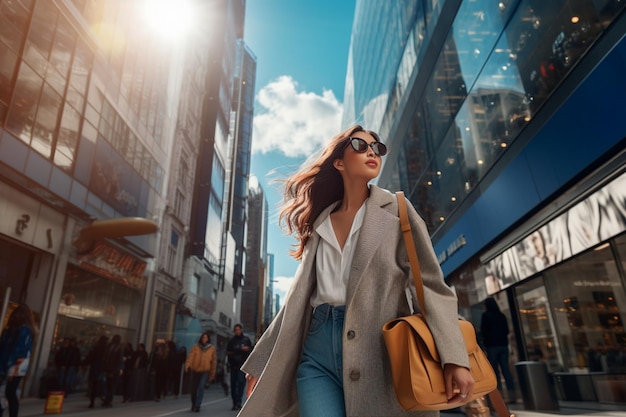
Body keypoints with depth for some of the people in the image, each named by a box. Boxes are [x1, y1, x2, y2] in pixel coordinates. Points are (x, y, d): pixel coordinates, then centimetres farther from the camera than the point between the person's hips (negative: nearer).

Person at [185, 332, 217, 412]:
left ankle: (197, 405, -12)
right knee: (193, 389, 10)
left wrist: (212, 374, 6)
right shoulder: (195, 347, 1)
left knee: (201, 387, -18)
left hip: (205, 371, -2)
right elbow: (191, 356, -12)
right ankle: (193, 404, 31)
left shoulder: (212, 348, 0)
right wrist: (187, 365, -32)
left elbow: (214, 361, 5)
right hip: (195, 370, 2)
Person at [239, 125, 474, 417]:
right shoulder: (320, 223, 13)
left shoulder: (395, 211, 4)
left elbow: (430, 283, -4)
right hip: (317, 354, 3)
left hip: (380, 350, -2)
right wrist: (261, 362, 16)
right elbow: (298, 298, 15)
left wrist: (454, 357, -18)